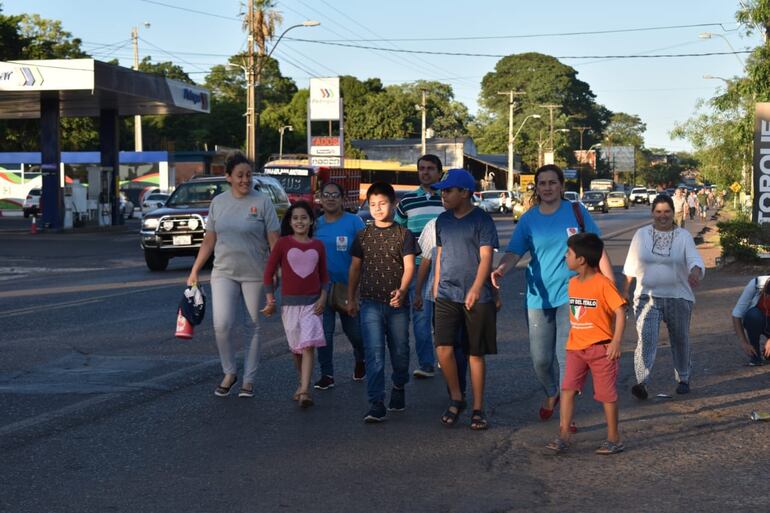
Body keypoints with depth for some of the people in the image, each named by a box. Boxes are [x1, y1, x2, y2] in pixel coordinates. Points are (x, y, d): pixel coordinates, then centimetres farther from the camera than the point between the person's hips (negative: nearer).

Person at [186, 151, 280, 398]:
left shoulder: (262, 202, -4)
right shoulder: (218, 202, 6)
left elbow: (274, 241, -5)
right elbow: (209, 240, 12)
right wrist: (194, 271, 10)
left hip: (255, 274, -2)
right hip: (224, 272, 2)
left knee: (254, 327, 5)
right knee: (222, 324, -11)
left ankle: (248, 380, 17)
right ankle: (229, 373, 11)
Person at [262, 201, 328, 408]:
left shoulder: (318, 246, 4)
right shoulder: (283, 243, -2)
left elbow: (324, 275, 10)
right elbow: (269, 272, 1)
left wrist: (322, 298, -3)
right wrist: (270, 300, -2)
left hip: (312, 302, 0)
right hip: (289, 302, 0)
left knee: (308, 346, -13)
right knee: (296, 347, 11)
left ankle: (304, 391, -17)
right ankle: (302, 384, 30)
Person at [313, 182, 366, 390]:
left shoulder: (354, 221, -3)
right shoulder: (316, 224, 6)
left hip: (348, 285, -2)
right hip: (322, 286, 2)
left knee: (353, 330, 7)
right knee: (324, 333, 0)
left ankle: (360, 359, 37)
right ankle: (327, 375, 11)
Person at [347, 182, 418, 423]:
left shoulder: (403, 234, 0)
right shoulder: (363, 236, 7)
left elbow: (409, 266, -7)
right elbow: (355, 268, 13)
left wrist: (402, 290, -24)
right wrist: (351, 298, 13)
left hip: (397, 303, 0)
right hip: (370, 303, 0)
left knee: (399, 350, 11)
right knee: (374, 352, -9)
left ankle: (399, 387, 36)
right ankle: (376, 403, -11)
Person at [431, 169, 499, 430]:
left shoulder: (481, 220, -6)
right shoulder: (442, 220, 11)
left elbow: (486, 257, -14)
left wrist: (476, 288, -28)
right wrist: (435, 288, 17)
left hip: (477, 298, -4)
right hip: (447, 295, 4)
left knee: (476, 354, 3)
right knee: (443, 349, -11)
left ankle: (478, 409, 14)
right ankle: (456, 398, 10)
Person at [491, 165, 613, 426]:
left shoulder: (576, 212, -1)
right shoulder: (529, 219, 2)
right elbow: (514, 252, -7)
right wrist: (502, 268, -29)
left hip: (571, 294, -2)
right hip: (539, 295, 2)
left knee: (566, 355, -8)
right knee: (540, 357, 7)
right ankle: (550, 394, 37)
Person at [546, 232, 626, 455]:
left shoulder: (603, 284, -15)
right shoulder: (573, 283, 8)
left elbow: (620, 312, -16)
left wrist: (616, 341, -21)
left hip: (601, 348, -6)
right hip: (576, 347, 6)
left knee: (606, 393, 4)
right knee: (568, 388, -4)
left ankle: (614, 438, 15)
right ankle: (564, 434, -2)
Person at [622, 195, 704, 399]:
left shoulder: (683, 236, 0)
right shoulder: (641, 234, 5)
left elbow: (694, 259, -15)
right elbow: (631, 267, 11)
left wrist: (695, 271, -38)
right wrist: (625, 291, 12)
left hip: (678, 298, 1)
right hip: (647, 296, 0)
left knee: (680, 340, 13)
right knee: (645, 338, -17)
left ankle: (683, 379, 32)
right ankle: (642, 382, -26)